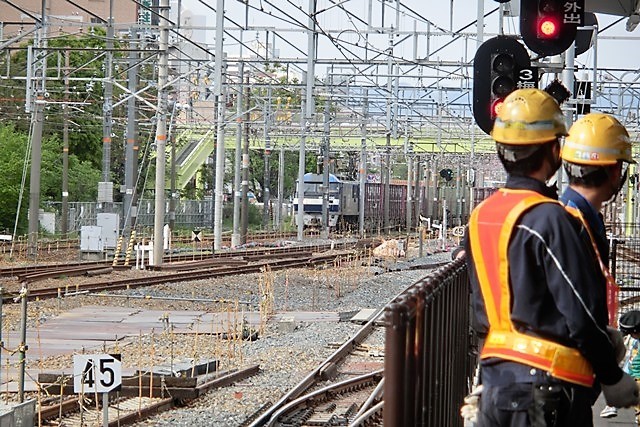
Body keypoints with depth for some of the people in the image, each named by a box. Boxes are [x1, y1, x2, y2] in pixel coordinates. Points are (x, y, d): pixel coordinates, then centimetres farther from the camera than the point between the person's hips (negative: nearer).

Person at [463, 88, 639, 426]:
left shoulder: (480, 216, 9)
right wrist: (613, 378, -5)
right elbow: (582, 315, -16)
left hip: (493, 377, 8)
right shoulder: (551, 220, -15)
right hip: (548, 386, -8)